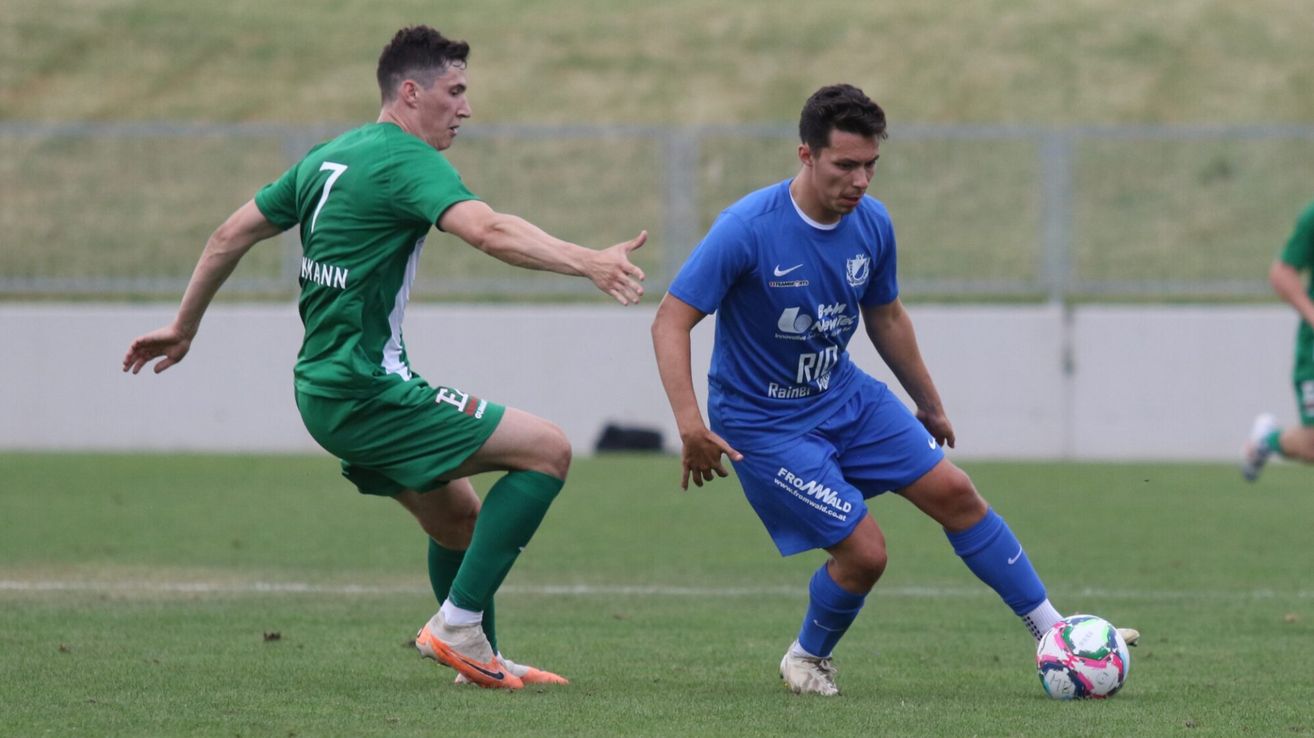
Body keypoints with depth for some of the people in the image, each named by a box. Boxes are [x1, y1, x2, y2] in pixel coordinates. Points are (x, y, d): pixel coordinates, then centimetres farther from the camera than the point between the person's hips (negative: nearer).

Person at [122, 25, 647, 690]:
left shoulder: (329, 157, 14)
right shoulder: (406, 160, -13)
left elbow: (232, 234, 21)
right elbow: (489, 231, -31)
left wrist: (183, 327, 31)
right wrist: (587, 263, -40)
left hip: (323, 389, 10)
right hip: (365, 392, -10)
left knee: (457, 518, 21)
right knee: (547, 450, -11)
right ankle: (457, 623, -12)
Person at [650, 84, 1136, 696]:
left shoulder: (872, 224, -6)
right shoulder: (748, 228, -26)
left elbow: (885, 317, 12)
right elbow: (671, 322, -23)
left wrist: (930, 406, 21)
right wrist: (691, 427, -34)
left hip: (844, 396, 6)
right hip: (764, 424, -6)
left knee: (953, 491, 0)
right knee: (863, 552, -12)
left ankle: (1054, 632, 11)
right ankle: (806, 660, 17)